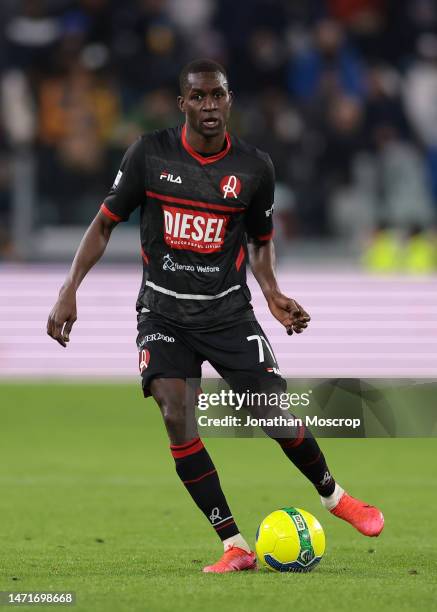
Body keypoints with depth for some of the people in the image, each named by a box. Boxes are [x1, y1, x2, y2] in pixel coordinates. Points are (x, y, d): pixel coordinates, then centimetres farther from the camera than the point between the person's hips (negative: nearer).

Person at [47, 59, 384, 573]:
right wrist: (69, 291, -7)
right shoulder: (150, 154, -6)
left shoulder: (254, 167, -2)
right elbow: (105, 223, 2)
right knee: (176, 415, -21)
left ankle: (334, 496, 27)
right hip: (163, 312, -1)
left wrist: (272, 294, -3)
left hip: (228, 311, 1)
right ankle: (234, 545, -14)